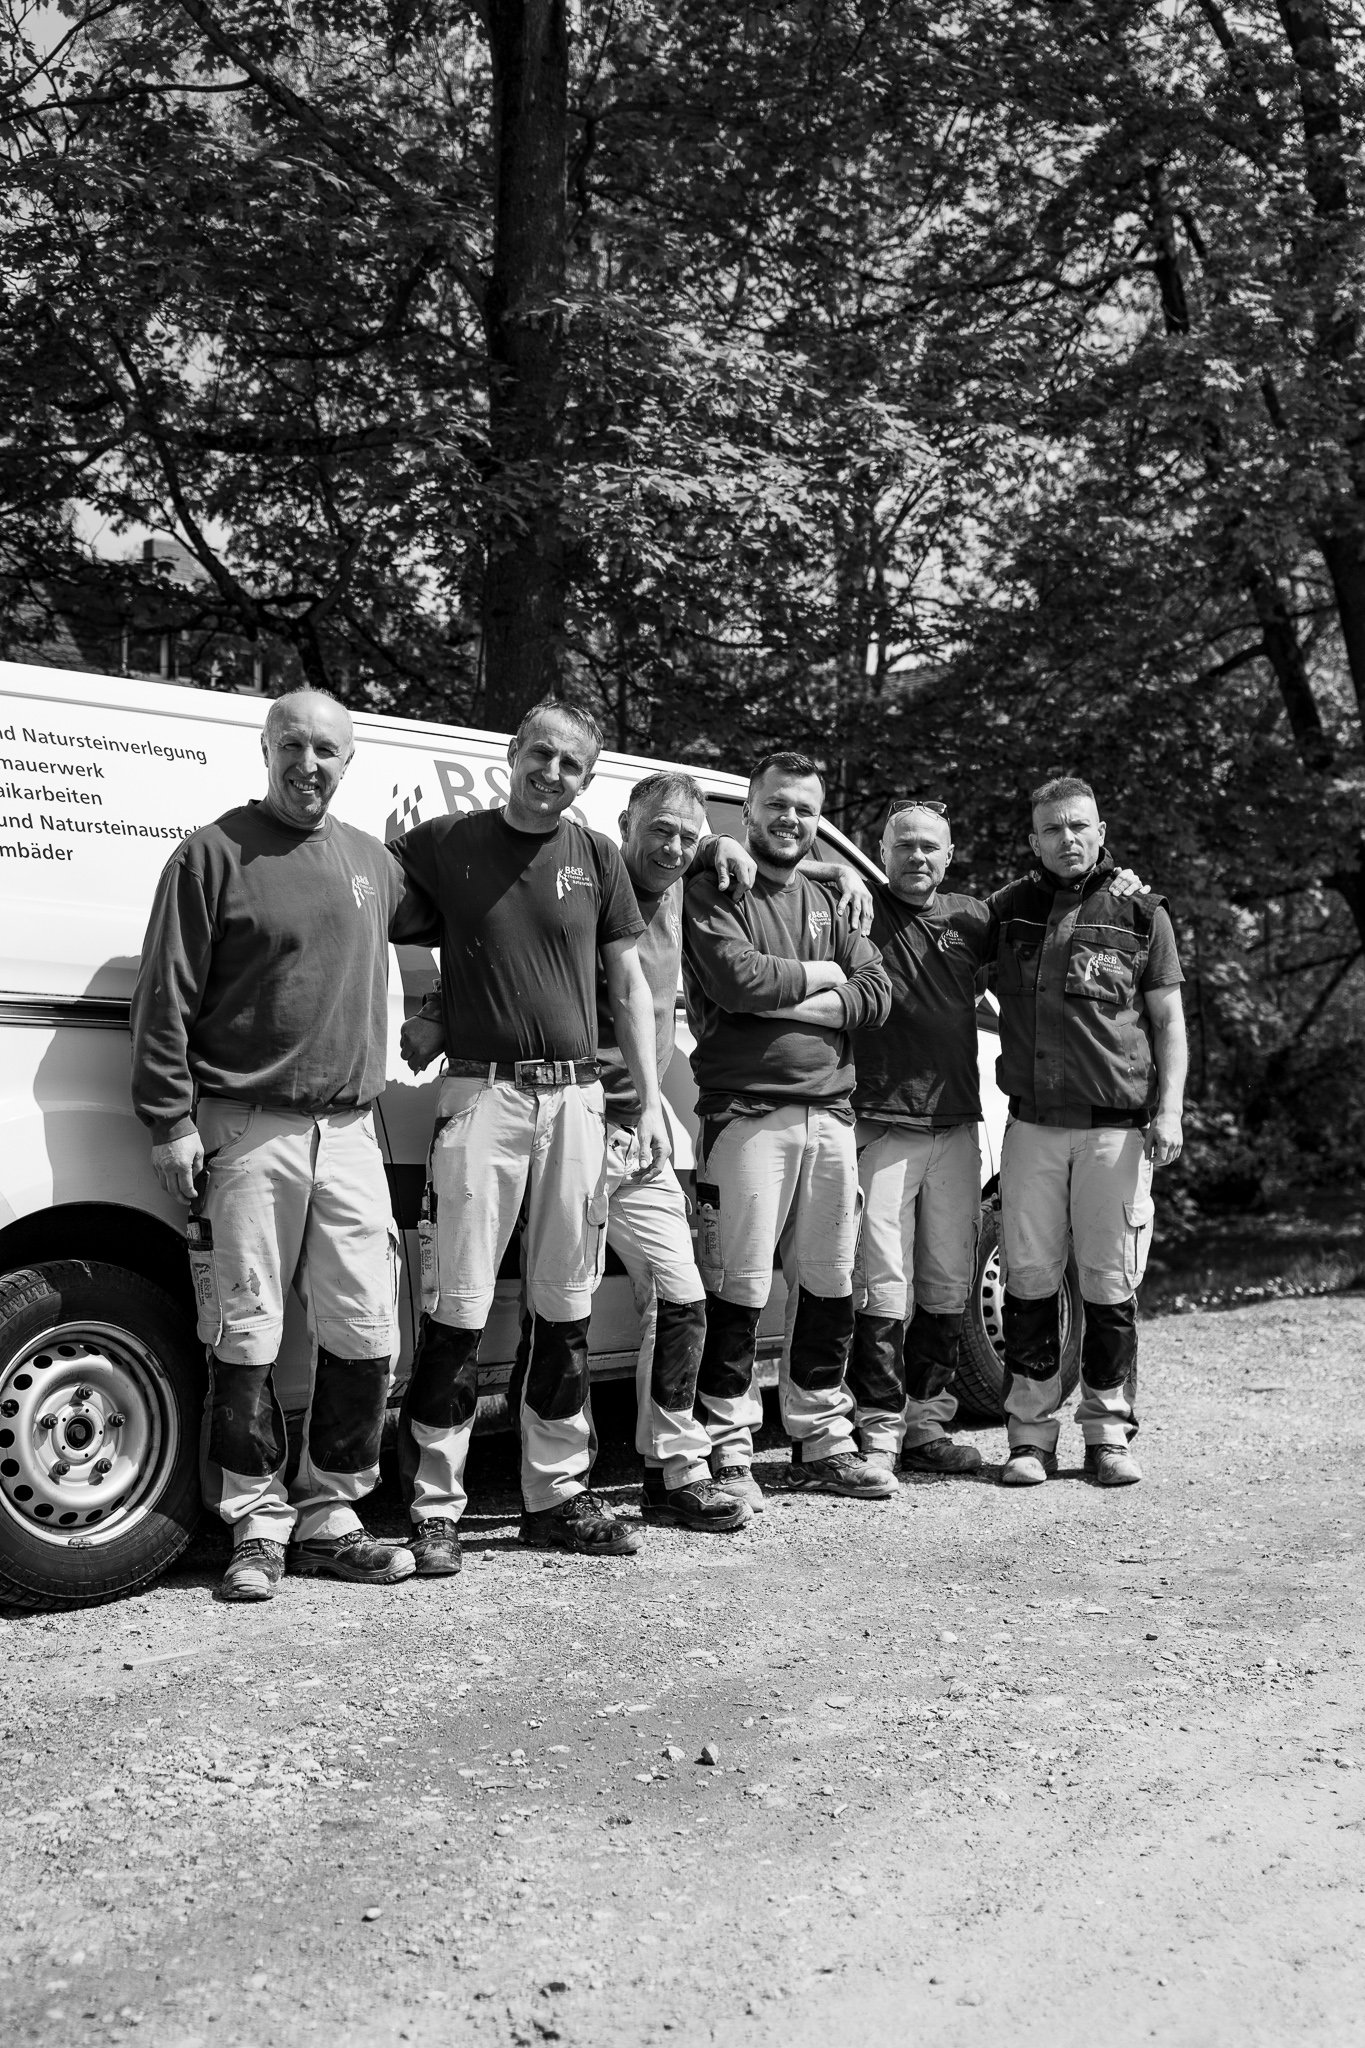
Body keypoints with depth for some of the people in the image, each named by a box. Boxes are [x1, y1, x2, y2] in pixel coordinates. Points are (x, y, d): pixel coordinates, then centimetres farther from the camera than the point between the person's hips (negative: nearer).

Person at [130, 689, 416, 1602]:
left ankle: (330, 1516, 18)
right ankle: (259, 1525, 14)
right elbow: (165, 998, -4)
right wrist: (171, 1119, -10)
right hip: (248, 1131, -4)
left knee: (366, 1333, 4)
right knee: (246, 1336, 0)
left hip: (349, 1131, 5)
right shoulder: (215, 854, -1)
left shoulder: (376, 864, 13)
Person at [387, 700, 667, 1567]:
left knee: (567, 1307, 9)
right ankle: (435, 1506, 5)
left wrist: (651, 1099, 6)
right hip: (483, 1094, -3)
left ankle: (558, 1493, 21)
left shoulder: (597, 858, 11)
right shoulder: (442, 845, 3)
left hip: (575, 1096, 3)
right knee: (459, 1309, -5)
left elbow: (630, 985, 12)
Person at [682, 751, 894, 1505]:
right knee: (739, 1288, -6)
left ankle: (821, 1442, 24)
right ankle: (728, 1452, 4)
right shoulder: (714, 892, 0)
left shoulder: (823, 900, 19)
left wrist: (805, 1004, -9)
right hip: (748, 1112, -7)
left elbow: (876, 991, 7)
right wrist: (818, 976, -3)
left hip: (829, 1111, 7)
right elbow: (737, 978, -17)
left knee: (829, 1285, 12)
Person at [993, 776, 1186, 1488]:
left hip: (1117, 1128, -2)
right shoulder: (1008, 909, 11)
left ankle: (1108, 1433, 14)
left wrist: (1168, 1110, -3)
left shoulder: (1140, 911, 5)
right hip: (1032, 1125, 2)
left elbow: (1168, 1022, 5)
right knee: (1029, 1280, 2)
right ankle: (1031, 1433, 11)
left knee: (1111, 1284, 2)